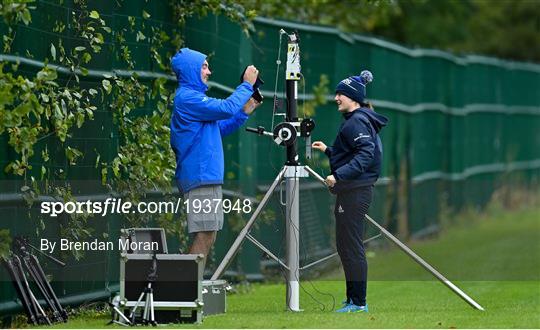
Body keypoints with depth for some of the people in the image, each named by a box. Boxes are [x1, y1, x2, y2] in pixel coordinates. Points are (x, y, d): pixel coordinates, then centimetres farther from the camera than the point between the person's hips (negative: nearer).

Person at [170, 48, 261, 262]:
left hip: (208, 177, 10)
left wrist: (244, 112, 13)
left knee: (208, 234, 8)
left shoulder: (194, 97, 21)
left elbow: (221, 128, 24)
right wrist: (247, 85, -6)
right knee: (204, 234, -14)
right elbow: (226, 108, -18)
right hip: (199, 177, -10)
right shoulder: (187, 97, -11)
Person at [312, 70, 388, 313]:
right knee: (345, 246, 14)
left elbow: (366, 154, -25)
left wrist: (339, 175, -30)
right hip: (351, 191, 11)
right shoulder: (356, 120, 18)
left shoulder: (357, 122, -13)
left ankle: (358, 302, -5)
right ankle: (353, 299, 19)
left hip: (355, 191, -11)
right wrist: (328, 150, 25)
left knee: (351, 247, -8)